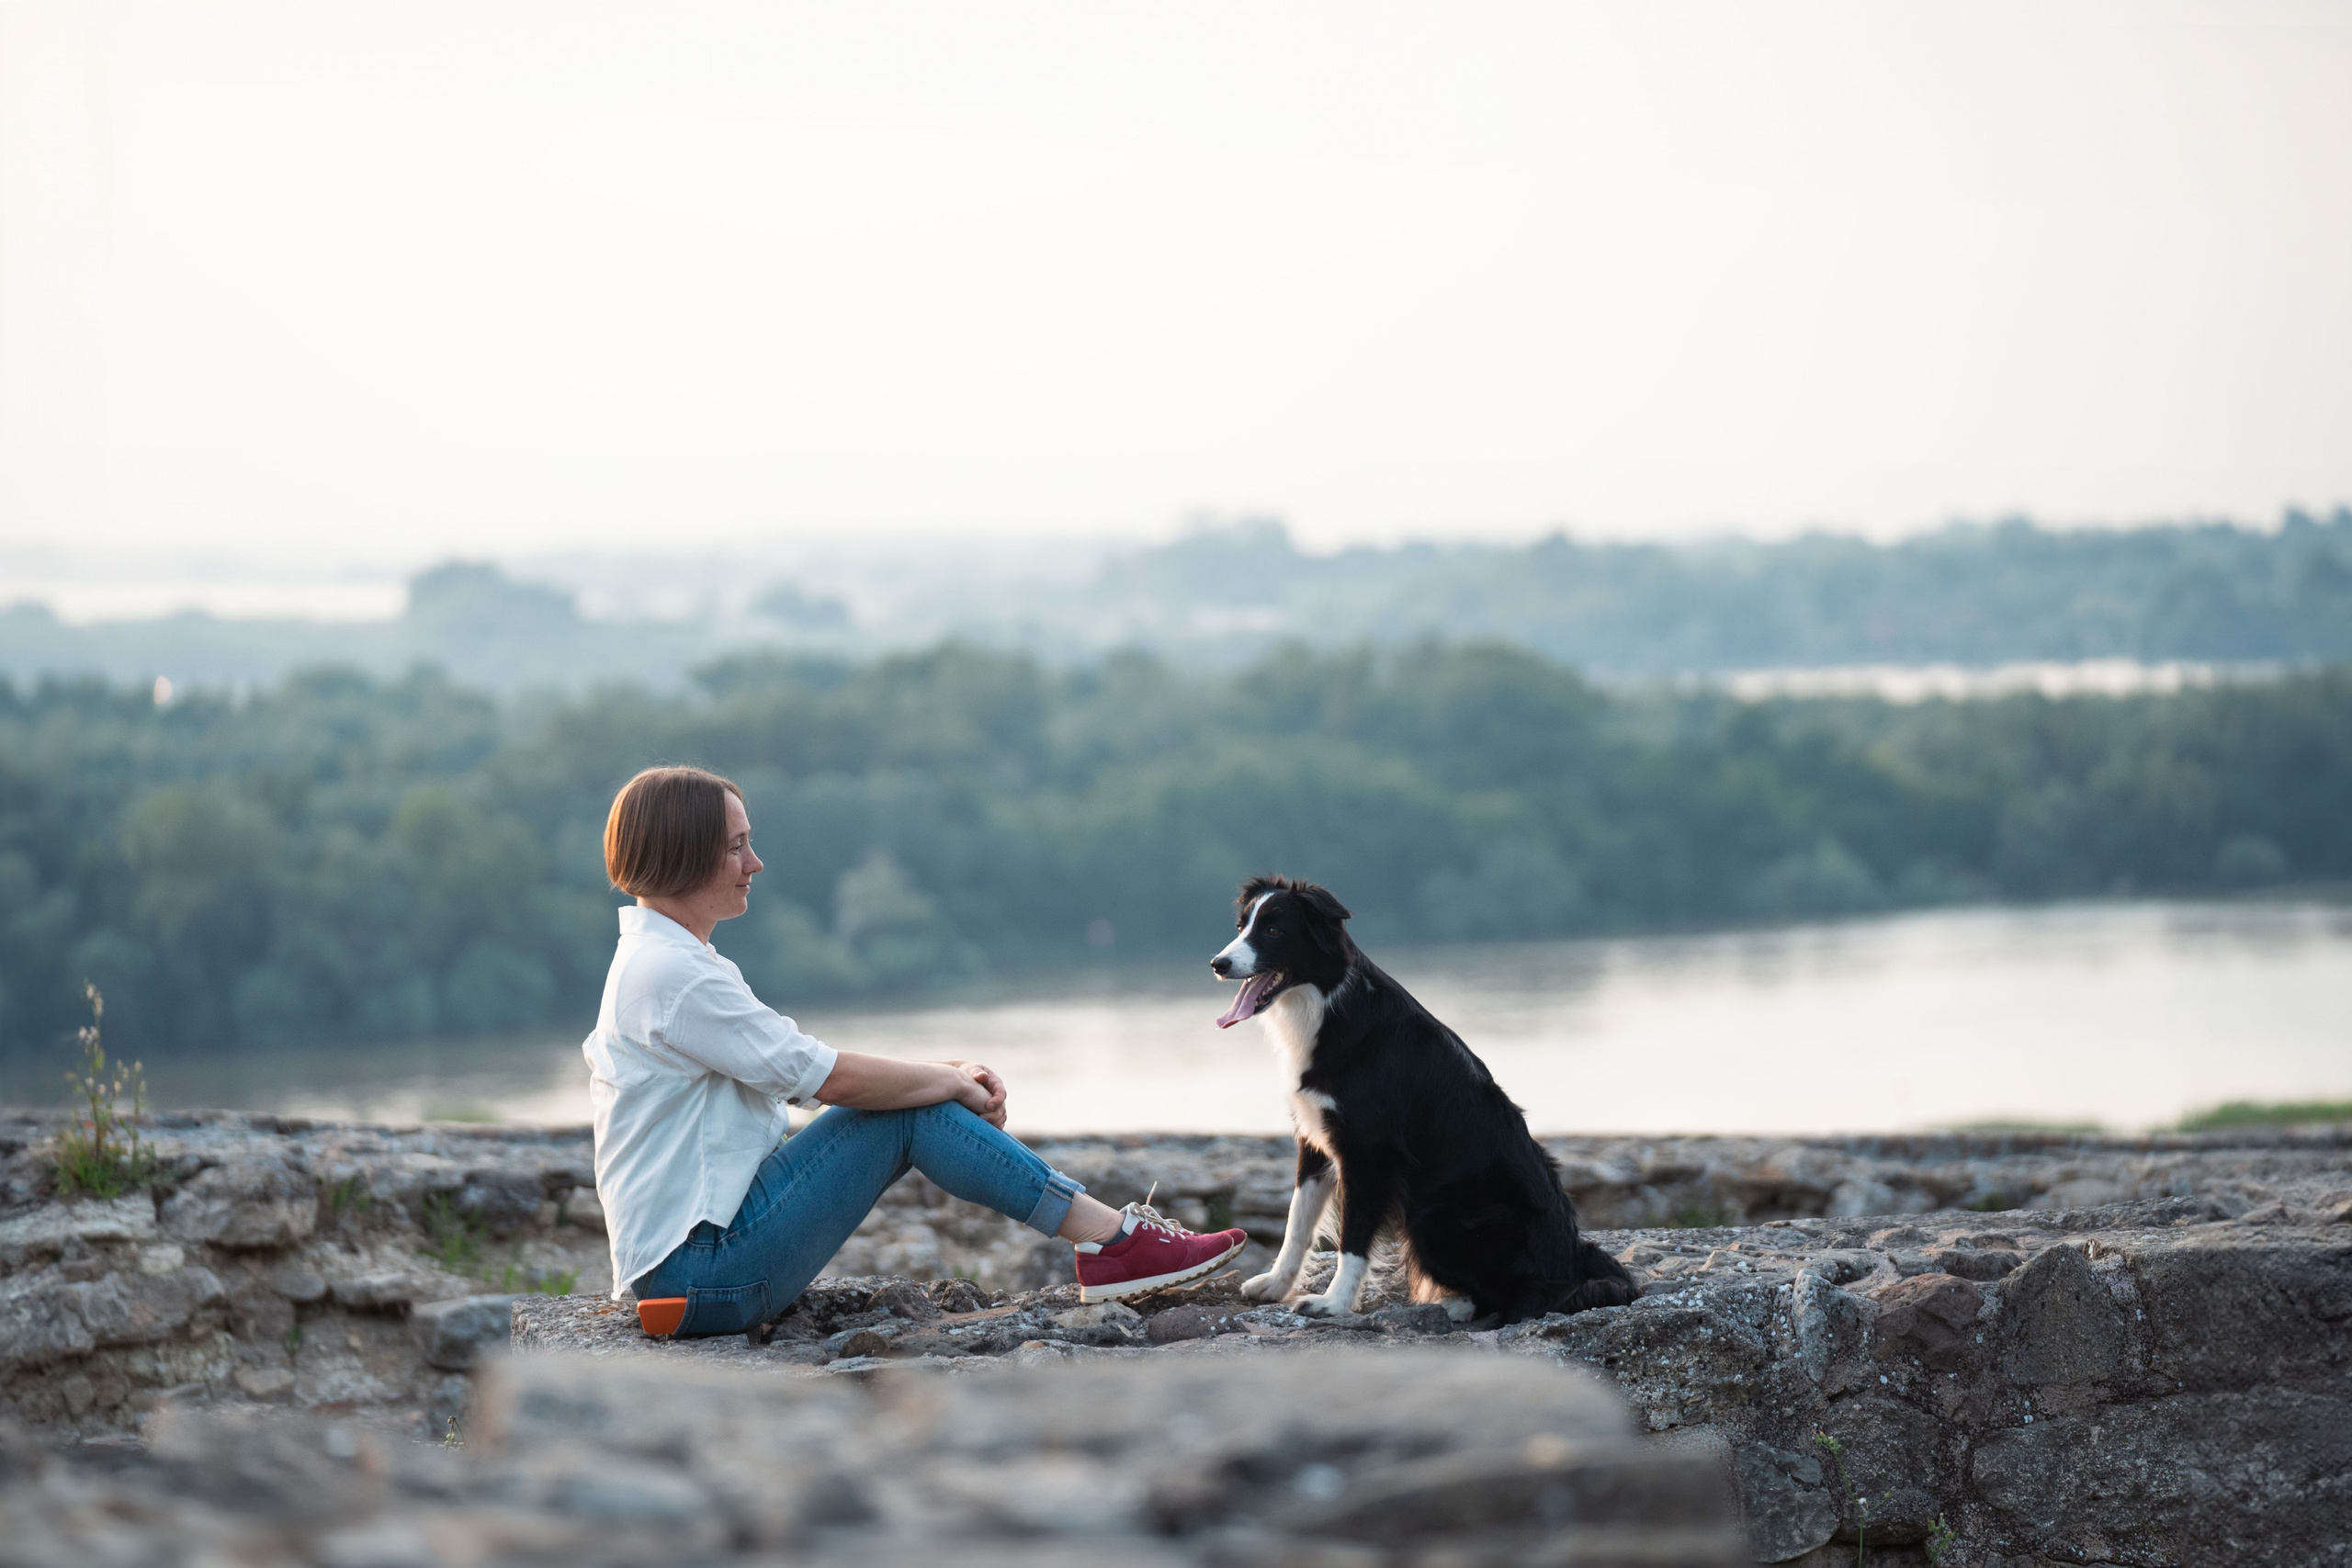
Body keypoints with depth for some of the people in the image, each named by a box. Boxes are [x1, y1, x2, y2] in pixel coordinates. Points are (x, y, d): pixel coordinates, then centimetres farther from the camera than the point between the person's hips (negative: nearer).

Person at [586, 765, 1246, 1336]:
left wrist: (949, 1074, 2)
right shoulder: (670, 974, -16)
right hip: (700, 1272, -10)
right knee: (913, 1108, -10)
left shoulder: (669, 959, 16)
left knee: (912, 1092, 4)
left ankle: (1110, 1233, 2)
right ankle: (1115, 1238, -6)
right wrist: (951, 1082, -1)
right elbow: (831, 1077, -16)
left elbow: (810, 1070, 14)